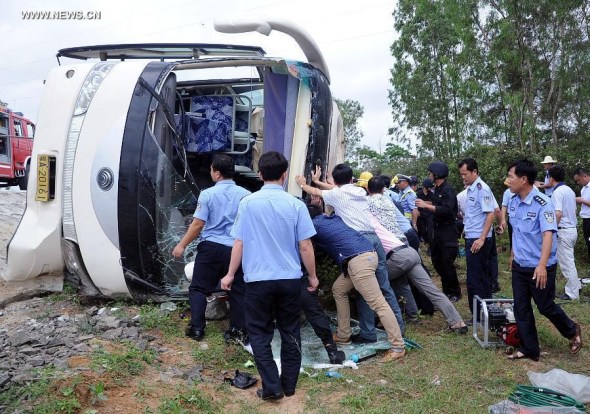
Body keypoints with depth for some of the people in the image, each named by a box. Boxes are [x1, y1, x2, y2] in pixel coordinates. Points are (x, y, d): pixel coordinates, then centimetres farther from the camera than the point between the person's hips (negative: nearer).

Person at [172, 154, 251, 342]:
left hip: (211, 247, -2)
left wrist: (182, 245, 1)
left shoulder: (208, 194, -8)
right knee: (238, 291, 11)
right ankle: (239, 331, 14)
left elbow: (198, 224, -9)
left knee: (198, 288, 12)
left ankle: (197, 328, 12)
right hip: (237, 249, 2)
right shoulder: (245, 194, 0)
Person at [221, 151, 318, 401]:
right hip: (290, 279, 1)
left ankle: (272, 387, 9)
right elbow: (305, 246, -2)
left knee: (260, 334, 12)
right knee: (290, 332, 15)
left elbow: (239, 243, -2)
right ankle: (289, 385, 25)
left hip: (258, 279, -1)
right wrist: (312, 276, 11)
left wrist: (230, 274, 11)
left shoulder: (247, 203, -4)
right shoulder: (295, 204, -4)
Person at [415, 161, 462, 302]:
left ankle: (455, 293, 12)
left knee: (447, 263, -3)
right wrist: (425, 205, 4)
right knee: (436, 260, 14)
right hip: (438, 229, 9)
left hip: (448, 230, -9)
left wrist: (426, 205, -26)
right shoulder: (437, 189, 11)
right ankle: (447, 289, 28)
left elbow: (446, 210, -27)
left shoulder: (448, 190, -15)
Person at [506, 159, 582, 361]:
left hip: (540, 268, -6)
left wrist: (542, 265, -38)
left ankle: (572, 331, 38)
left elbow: (548, 235, -28)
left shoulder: (542, 203, -20)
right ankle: (529, 349, 22)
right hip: (519, 266, 6)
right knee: (521, 309, 9)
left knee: (545, 307, 10)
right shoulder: (513, 202, 1)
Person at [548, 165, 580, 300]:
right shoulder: (570, 190, 12)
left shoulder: (557, 192, -16)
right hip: (573, 228, 9)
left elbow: (558, 214, -25)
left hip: (563, 230, -9)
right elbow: (572, 210, 17)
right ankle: (576, 285, 28)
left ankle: (572, 293, 7)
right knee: (569, 260, 21)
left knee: (566, 262, 0)